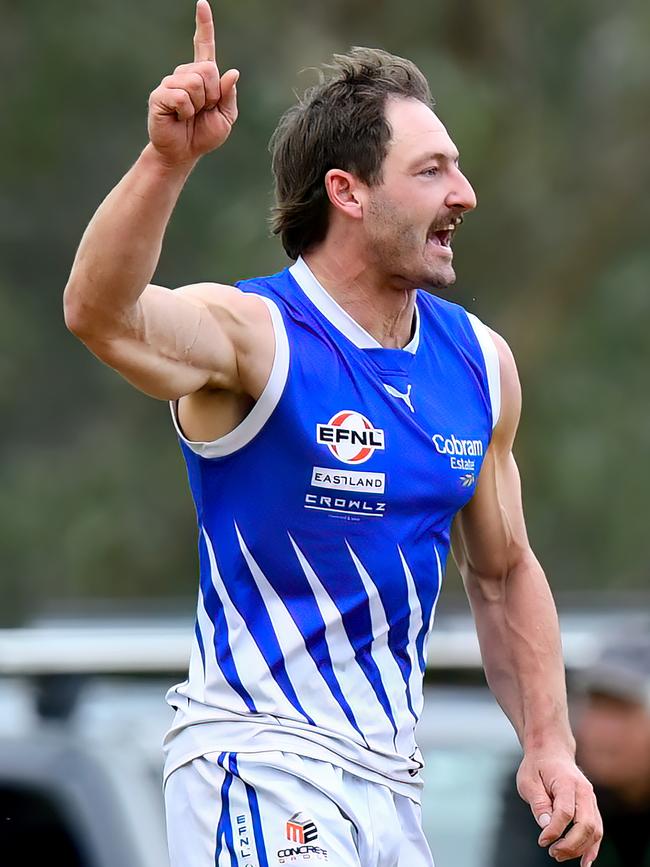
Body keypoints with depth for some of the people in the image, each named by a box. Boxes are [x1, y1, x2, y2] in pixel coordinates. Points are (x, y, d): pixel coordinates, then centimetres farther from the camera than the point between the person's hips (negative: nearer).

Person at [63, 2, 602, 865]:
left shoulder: (480, 362, 7)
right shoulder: (249, 334, -13)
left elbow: (504, 574, 19)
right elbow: (102, 315, -36)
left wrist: (548, 745, 9)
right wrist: (167, 162, -52)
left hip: (390, 783, 7)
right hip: (256, 759, -7)